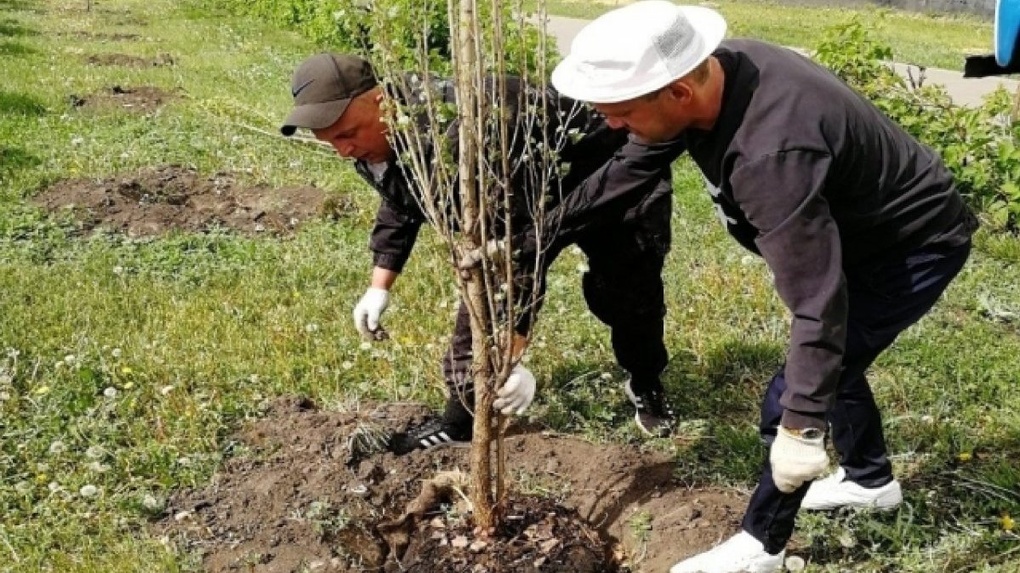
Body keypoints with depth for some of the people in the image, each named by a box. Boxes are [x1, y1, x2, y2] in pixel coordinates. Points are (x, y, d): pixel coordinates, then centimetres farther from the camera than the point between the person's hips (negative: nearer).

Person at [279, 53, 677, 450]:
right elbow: (398, 210, 8)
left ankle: (646, 386, 27)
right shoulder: (375, 140, -14)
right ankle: (460, 424, 10)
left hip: (608, 165, -7)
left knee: (625, 289, -4)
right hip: (515, 191, 7)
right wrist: (379, 287, 1)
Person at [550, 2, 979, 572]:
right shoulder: (715, 69, -14)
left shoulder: (772, 151, -42)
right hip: (861, 226, 9)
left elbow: (815, 300, -39)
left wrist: (803, 426, -35)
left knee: (791, 399, -9)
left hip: (915, 245, -9)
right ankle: (871, 479, 47)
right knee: (828, 363, 25)